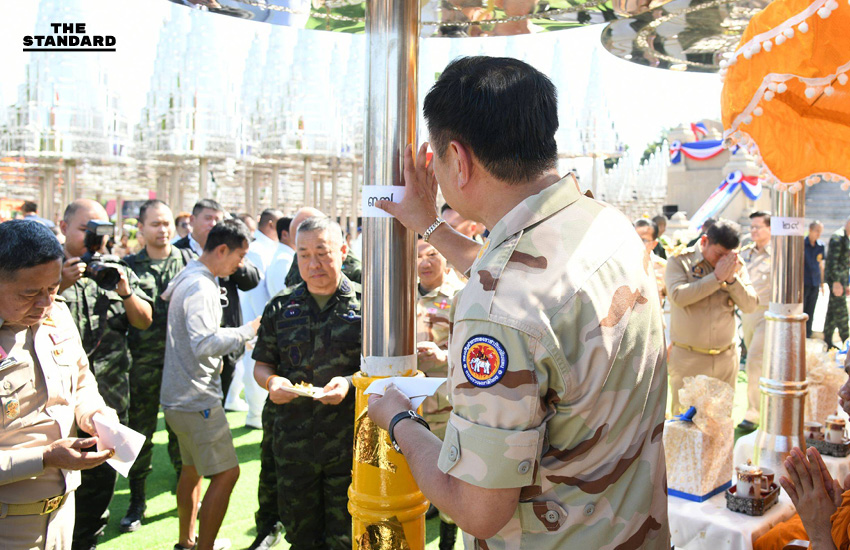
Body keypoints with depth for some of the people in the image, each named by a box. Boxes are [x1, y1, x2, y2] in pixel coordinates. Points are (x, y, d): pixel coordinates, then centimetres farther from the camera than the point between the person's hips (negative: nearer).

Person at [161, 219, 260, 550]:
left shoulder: (186, 277, 11)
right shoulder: (200, 287, -20)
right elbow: (204, 343, -30)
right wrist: (247, 331, -21)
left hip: (181, 396, 11)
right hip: (196, 399, -11)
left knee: (192, 468, 22)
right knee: (226, 473, -7)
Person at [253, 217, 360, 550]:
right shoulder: (281, 307, 7)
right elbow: (261, 365, 13)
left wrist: (350, 383, -19)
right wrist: (271, 381, -9)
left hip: (349, 444, -3)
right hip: (293, 444, 3)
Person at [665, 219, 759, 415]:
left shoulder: (736, 265, 6)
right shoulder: (679, 261, -4)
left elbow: (750, 306, 0)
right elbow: (678, 296, -21)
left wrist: (732, 279, -15)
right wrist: (716, 277, -19)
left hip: (726, 359, 4)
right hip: (688, 359, -3)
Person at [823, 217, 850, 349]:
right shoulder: (837, 238, -12)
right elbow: (832, 261, -20)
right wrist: (836, 282, -23)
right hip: (835, 279, -10)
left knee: (833, 312, 10)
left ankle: (828, 342, 14)